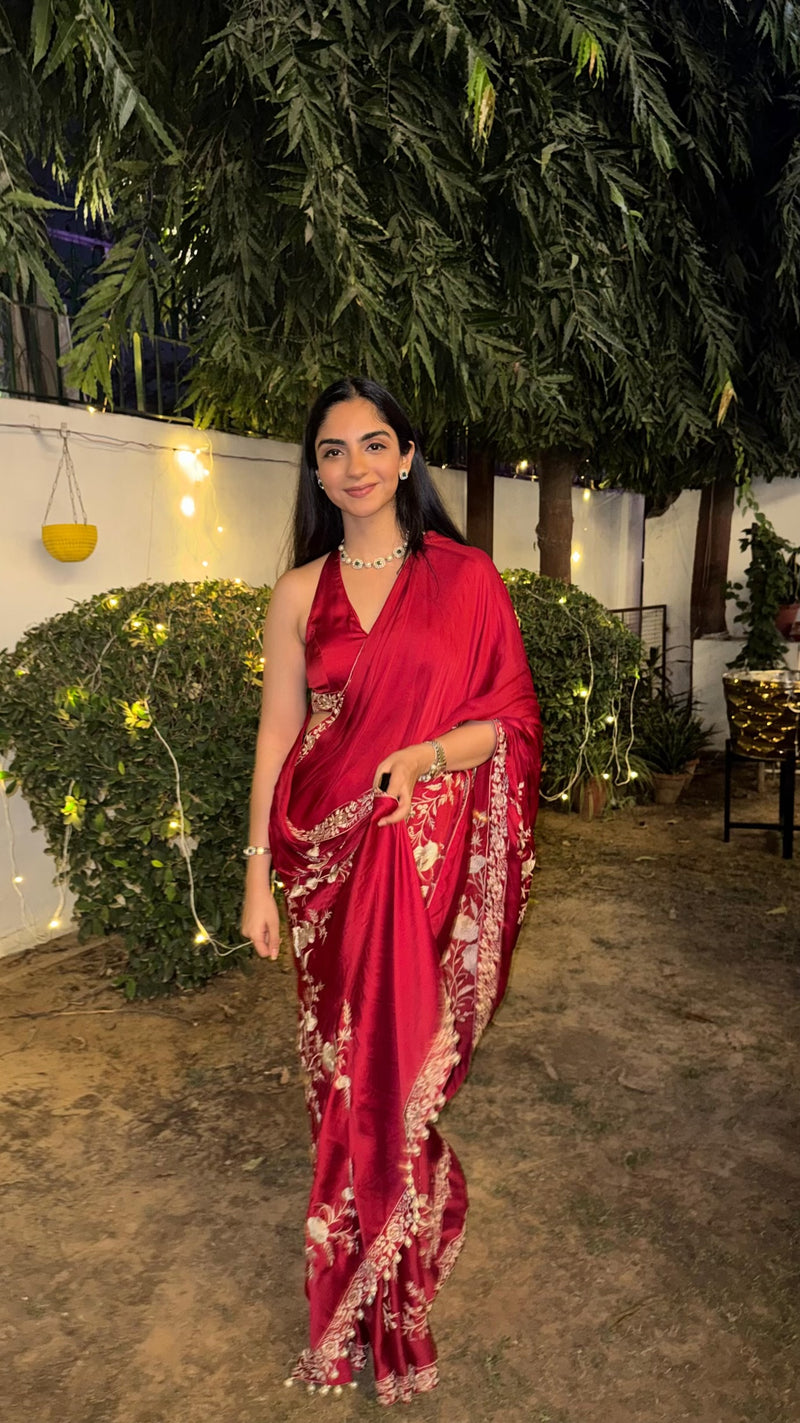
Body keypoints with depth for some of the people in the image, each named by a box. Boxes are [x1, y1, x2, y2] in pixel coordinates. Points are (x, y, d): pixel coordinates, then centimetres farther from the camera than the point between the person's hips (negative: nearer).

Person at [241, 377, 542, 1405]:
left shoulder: (466, 578, 0)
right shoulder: (300, 592, 5)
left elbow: (512, 715, 0)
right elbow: (276, 734, 4)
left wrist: (427, 754, -19)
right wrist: (257, 876, 1)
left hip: (430, 853, -2)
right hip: (327, 851, 2)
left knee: (404, 1056, 4)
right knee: (344, 1058, 10)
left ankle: (376, 1305, 30)